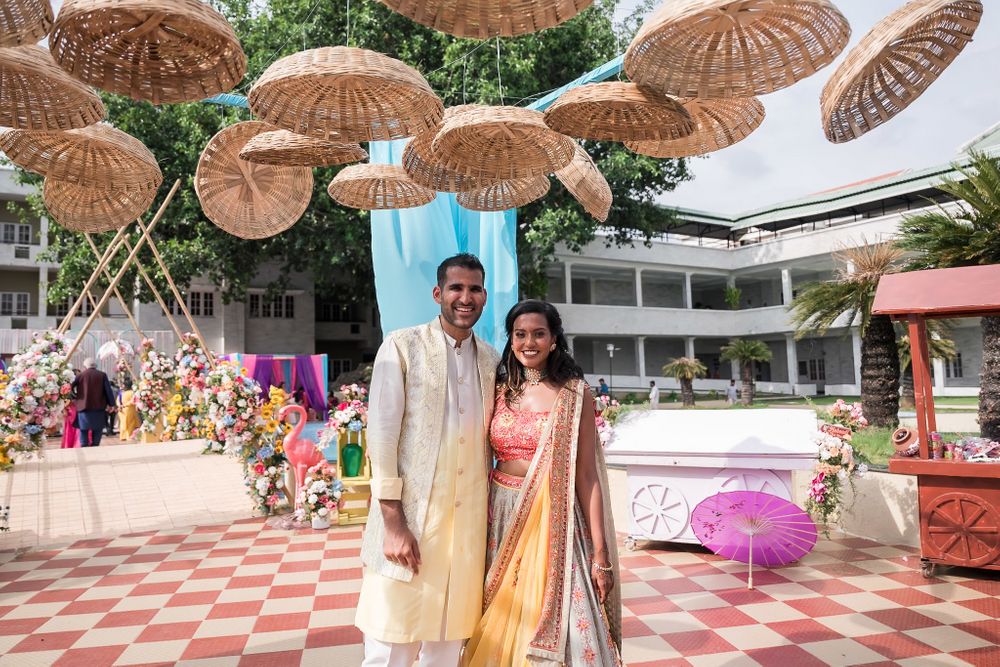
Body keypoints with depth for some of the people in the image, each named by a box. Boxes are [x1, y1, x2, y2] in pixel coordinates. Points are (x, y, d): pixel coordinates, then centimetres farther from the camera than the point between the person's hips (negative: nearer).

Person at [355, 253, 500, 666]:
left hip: (468, 523, 4)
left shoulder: (491, 360, 9)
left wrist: (489, 518, 10)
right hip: (410, 519, -4)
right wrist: (393, 523, -13)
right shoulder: (402, 347, -4)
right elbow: (381, 434, -8)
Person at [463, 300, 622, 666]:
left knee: (558, 632, 2)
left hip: (553, 521, -3)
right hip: (501, 517, 3)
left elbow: (586, 476, -5)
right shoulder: (499, 392, 6)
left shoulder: (575, 394, -3)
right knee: (500, 629, 12)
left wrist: (600, 552, -8)